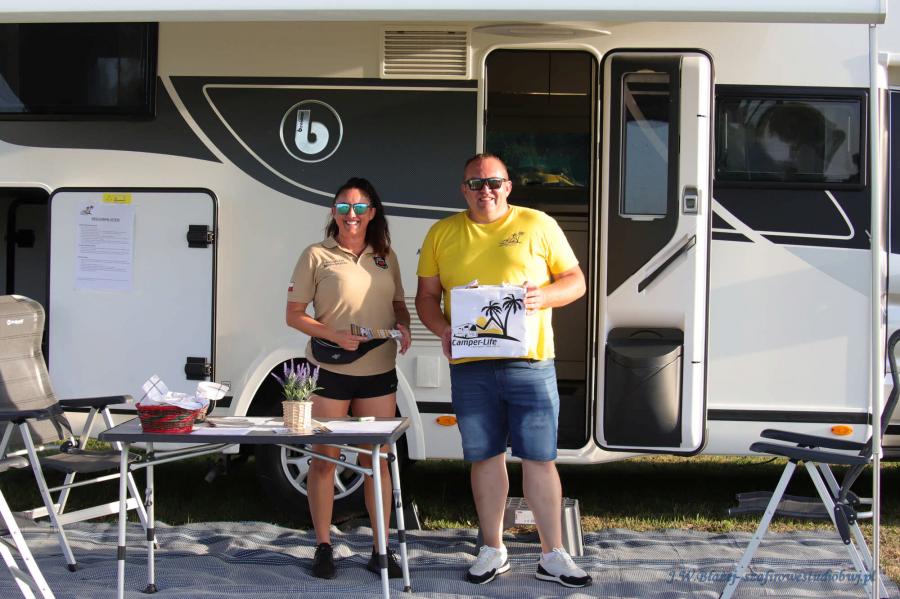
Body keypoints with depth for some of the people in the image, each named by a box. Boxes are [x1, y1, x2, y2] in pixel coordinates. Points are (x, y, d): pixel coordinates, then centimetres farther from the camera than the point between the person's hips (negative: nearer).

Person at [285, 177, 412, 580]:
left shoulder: (385, 257, 10)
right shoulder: (317, 256, -3)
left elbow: (398, 304, 20)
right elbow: (294, 315, -3)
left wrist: (403, 326, -3)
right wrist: (335, 335, -17)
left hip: (379, 373, 3)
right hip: (329, 373, -3)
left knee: (377, 460, 7)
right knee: (324, 459, 4)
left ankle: (381, 550, 15)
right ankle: (323, 547, 15)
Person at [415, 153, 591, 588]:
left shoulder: (538, 225, 5)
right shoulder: (442, 234, 10)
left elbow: (576, 281, 7)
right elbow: (426, 296, 13)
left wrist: (544, 296, -13)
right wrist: (443, 329, -7)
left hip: (529, 362, -2)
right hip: (470, 366, 2)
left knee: (540, 459, -1)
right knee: (485, 457, 9)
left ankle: (553, 556, 8)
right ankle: (493, 550, 22)